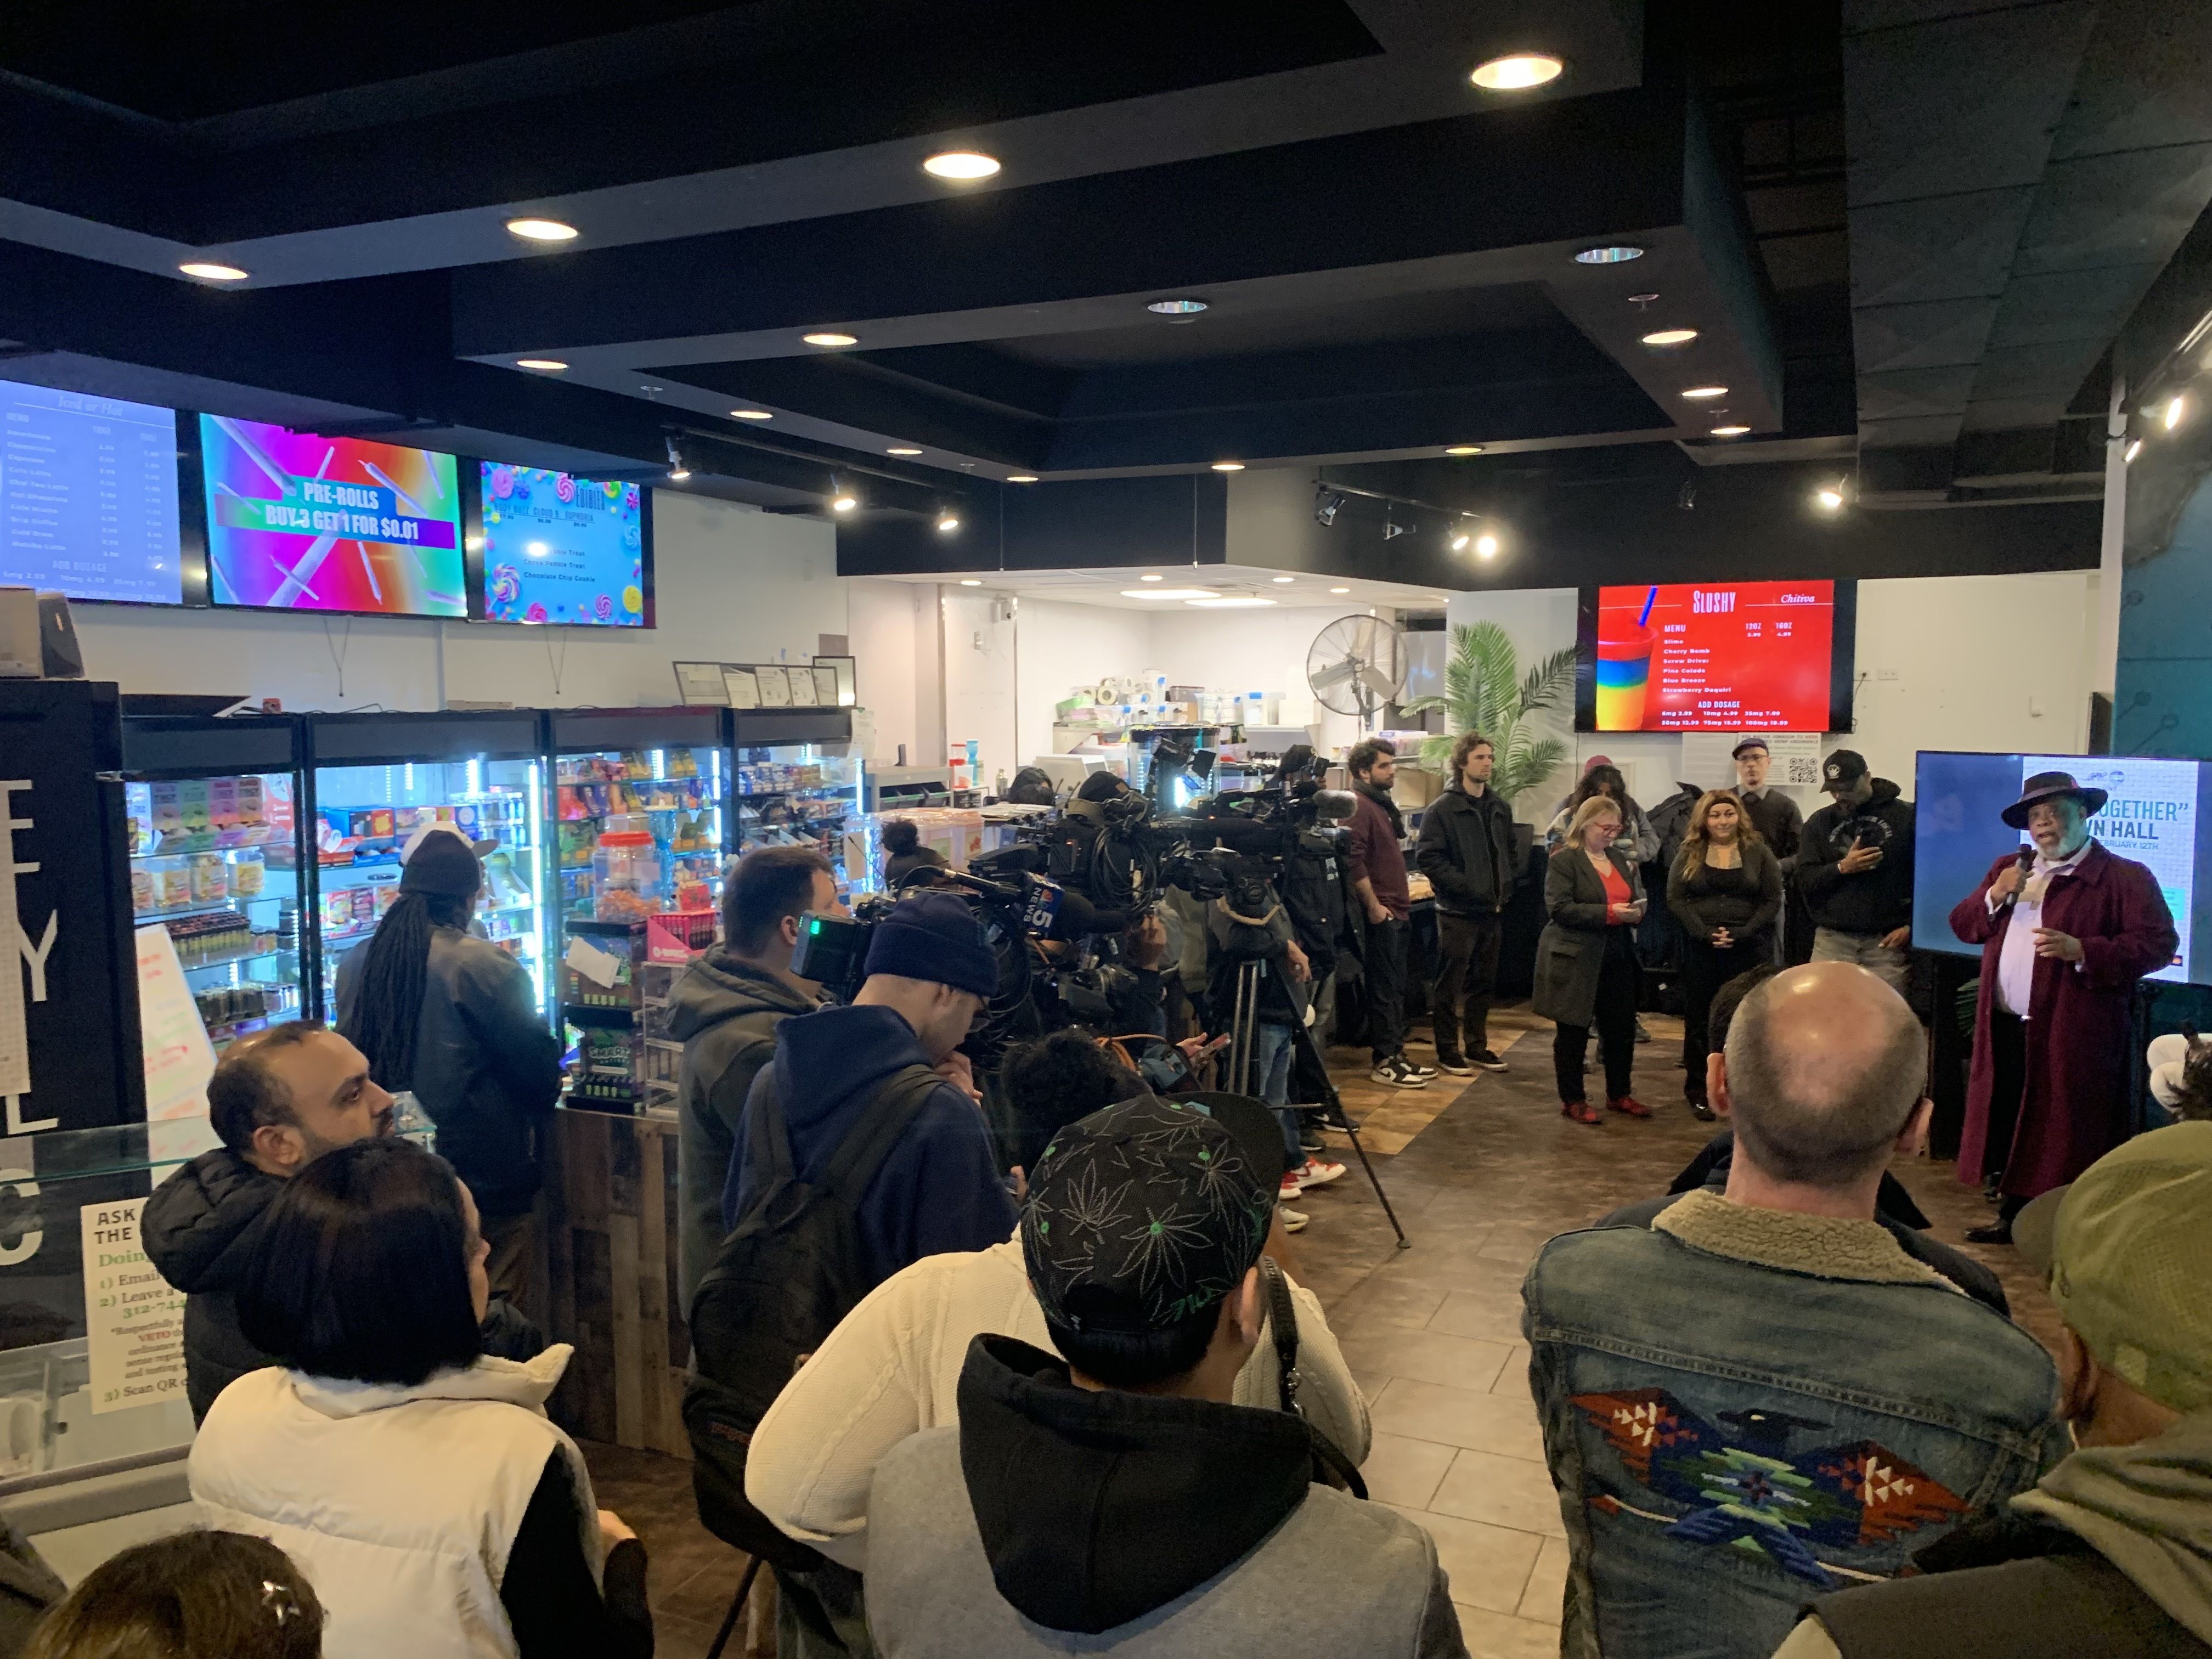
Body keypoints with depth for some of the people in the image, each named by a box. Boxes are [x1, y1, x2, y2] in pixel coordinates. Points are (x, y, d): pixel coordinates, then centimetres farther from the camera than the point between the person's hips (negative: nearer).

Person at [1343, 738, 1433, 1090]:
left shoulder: (1382, 804, 18)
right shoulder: (1359, 806, -14)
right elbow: (1354, 861, -23)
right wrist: (1374, 906, -21)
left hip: (1396, 912, 10)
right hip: (1380, 914, -10)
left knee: (1396, 988, 14)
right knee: (1384, 990, -4)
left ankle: (1397, 1056, 21)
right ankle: (1384, 1063, 2)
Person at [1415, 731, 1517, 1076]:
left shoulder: (1500, 809, 12)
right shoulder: (1443, 809, -9)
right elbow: (1428, 857, -14)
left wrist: (1505, 887, 6)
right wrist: (1466, 886, -19)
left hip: (1492, 910, 7)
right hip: (1458, 911, -6)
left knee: (1484, 983, 14)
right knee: (1450, 984, 1)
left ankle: (1477, 1046, 25)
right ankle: (1448, 1051, 10)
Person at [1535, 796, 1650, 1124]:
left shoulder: (1622, 860, 14)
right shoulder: (1564, 860, -9)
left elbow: (1639, 900, 21)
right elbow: (1559, 908, -18)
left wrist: (1636, 911, -4)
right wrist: (1608, 913, -23)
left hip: (1618, 958, 7)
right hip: (1577, 959, -7)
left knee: (1622, 1028, 10)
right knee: (1573, 1032, 4)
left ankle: (1619, 1094, 26)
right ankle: (1572, 1100, 15)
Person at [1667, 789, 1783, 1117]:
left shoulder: (1758, 851, 4)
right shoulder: (1689, 853, 6)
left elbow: (1772, 900, 0)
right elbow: (1675, 898, 1)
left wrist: (1742, 934, -12)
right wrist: (1705, 933, -12)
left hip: (1749, 949, -1)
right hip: (1699, 948, 1)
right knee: (1699, 1019, 6)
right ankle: (1698, 1090, 15)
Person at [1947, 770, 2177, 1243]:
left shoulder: (2125, 878, -4)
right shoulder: (2007, 868, 17)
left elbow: (2157, 945, -12)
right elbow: (1962, 925, 15)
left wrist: (2082, 951, -23)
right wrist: (1995, 896, -4)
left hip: (2073, 1036, -6)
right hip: (2006, 1031, 6)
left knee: (2066, 1137, -1)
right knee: (2009, 1127, 15)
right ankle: (2013, 1216, 28)